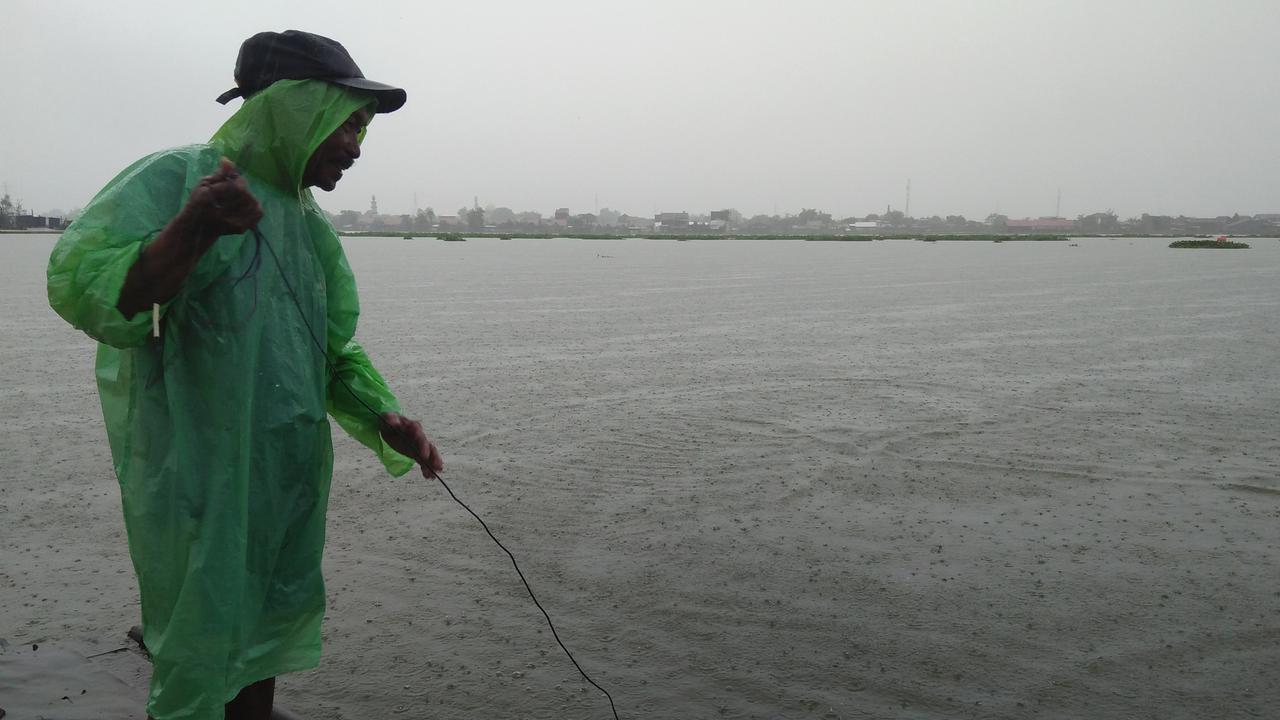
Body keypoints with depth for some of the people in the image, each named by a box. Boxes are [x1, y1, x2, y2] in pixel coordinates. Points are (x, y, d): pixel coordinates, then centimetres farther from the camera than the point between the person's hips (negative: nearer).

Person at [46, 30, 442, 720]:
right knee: (199, 661, 1)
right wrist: (189, 232, -41)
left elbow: (334, 350, 18)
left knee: (270, 633, 18)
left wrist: (384, 420, 0)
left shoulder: (312, 224, 13)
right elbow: (80, 290, -24)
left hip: (292, 482, 8)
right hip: (197, 479, -7)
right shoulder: (175, 177, -11)